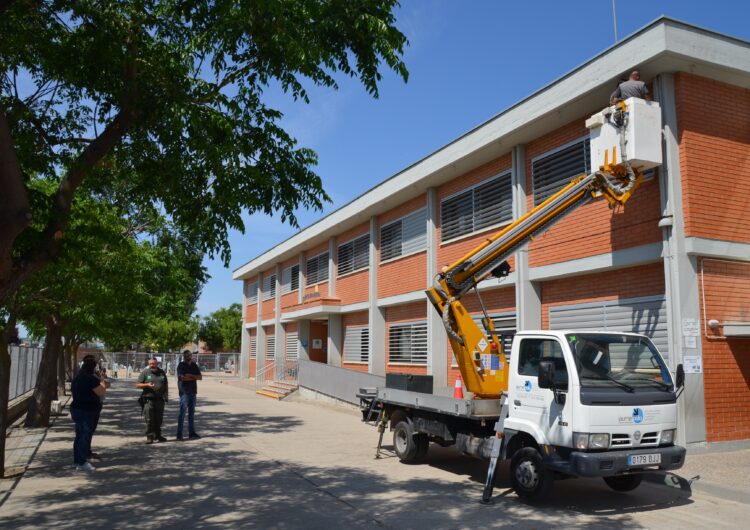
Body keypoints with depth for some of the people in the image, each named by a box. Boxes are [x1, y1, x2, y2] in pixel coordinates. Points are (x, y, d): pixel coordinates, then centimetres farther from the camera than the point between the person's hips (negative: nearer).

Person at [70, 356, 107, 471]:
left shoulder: (77, 378, 11)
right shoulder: (91, 379, -19)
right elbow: (101, 393, -17)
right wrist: (102, 382, -2)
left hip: (76, 409, 9)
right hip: (88, 411, -9)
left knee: (79, 436, 16)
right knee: (86, 436, -3)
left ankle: (76, 461, 23)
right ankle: (82, 462, 0)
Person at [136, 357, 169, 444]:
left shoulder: (162, 372, 12)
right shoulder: (145, 373, 1)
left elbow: (166, 384, 21)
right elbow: (137, 385, -2)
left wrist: (166, 395, 13)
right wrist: (147, 385, -17)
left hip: (160, 400, 4)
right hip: (149, 400, -4)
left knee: (159, 419, 11)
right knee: (149, 420, -6)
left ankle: (157, 435, 23)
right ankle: (149, 437, 1)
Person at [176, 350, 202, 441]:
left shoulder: (194, 365, 14)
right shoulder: (181, 366, -4)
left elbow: (200, 377, 6)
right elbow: (182, 378, -18)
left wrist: (190, 375, -8)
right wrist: (194, 377, -6)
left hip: (193, 391, 6)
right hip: (184, 391, -6)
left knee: (192, 413, 10)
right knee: (182, 412, -6)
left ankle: (192, 433, 16)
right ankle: (179, 434, -2)